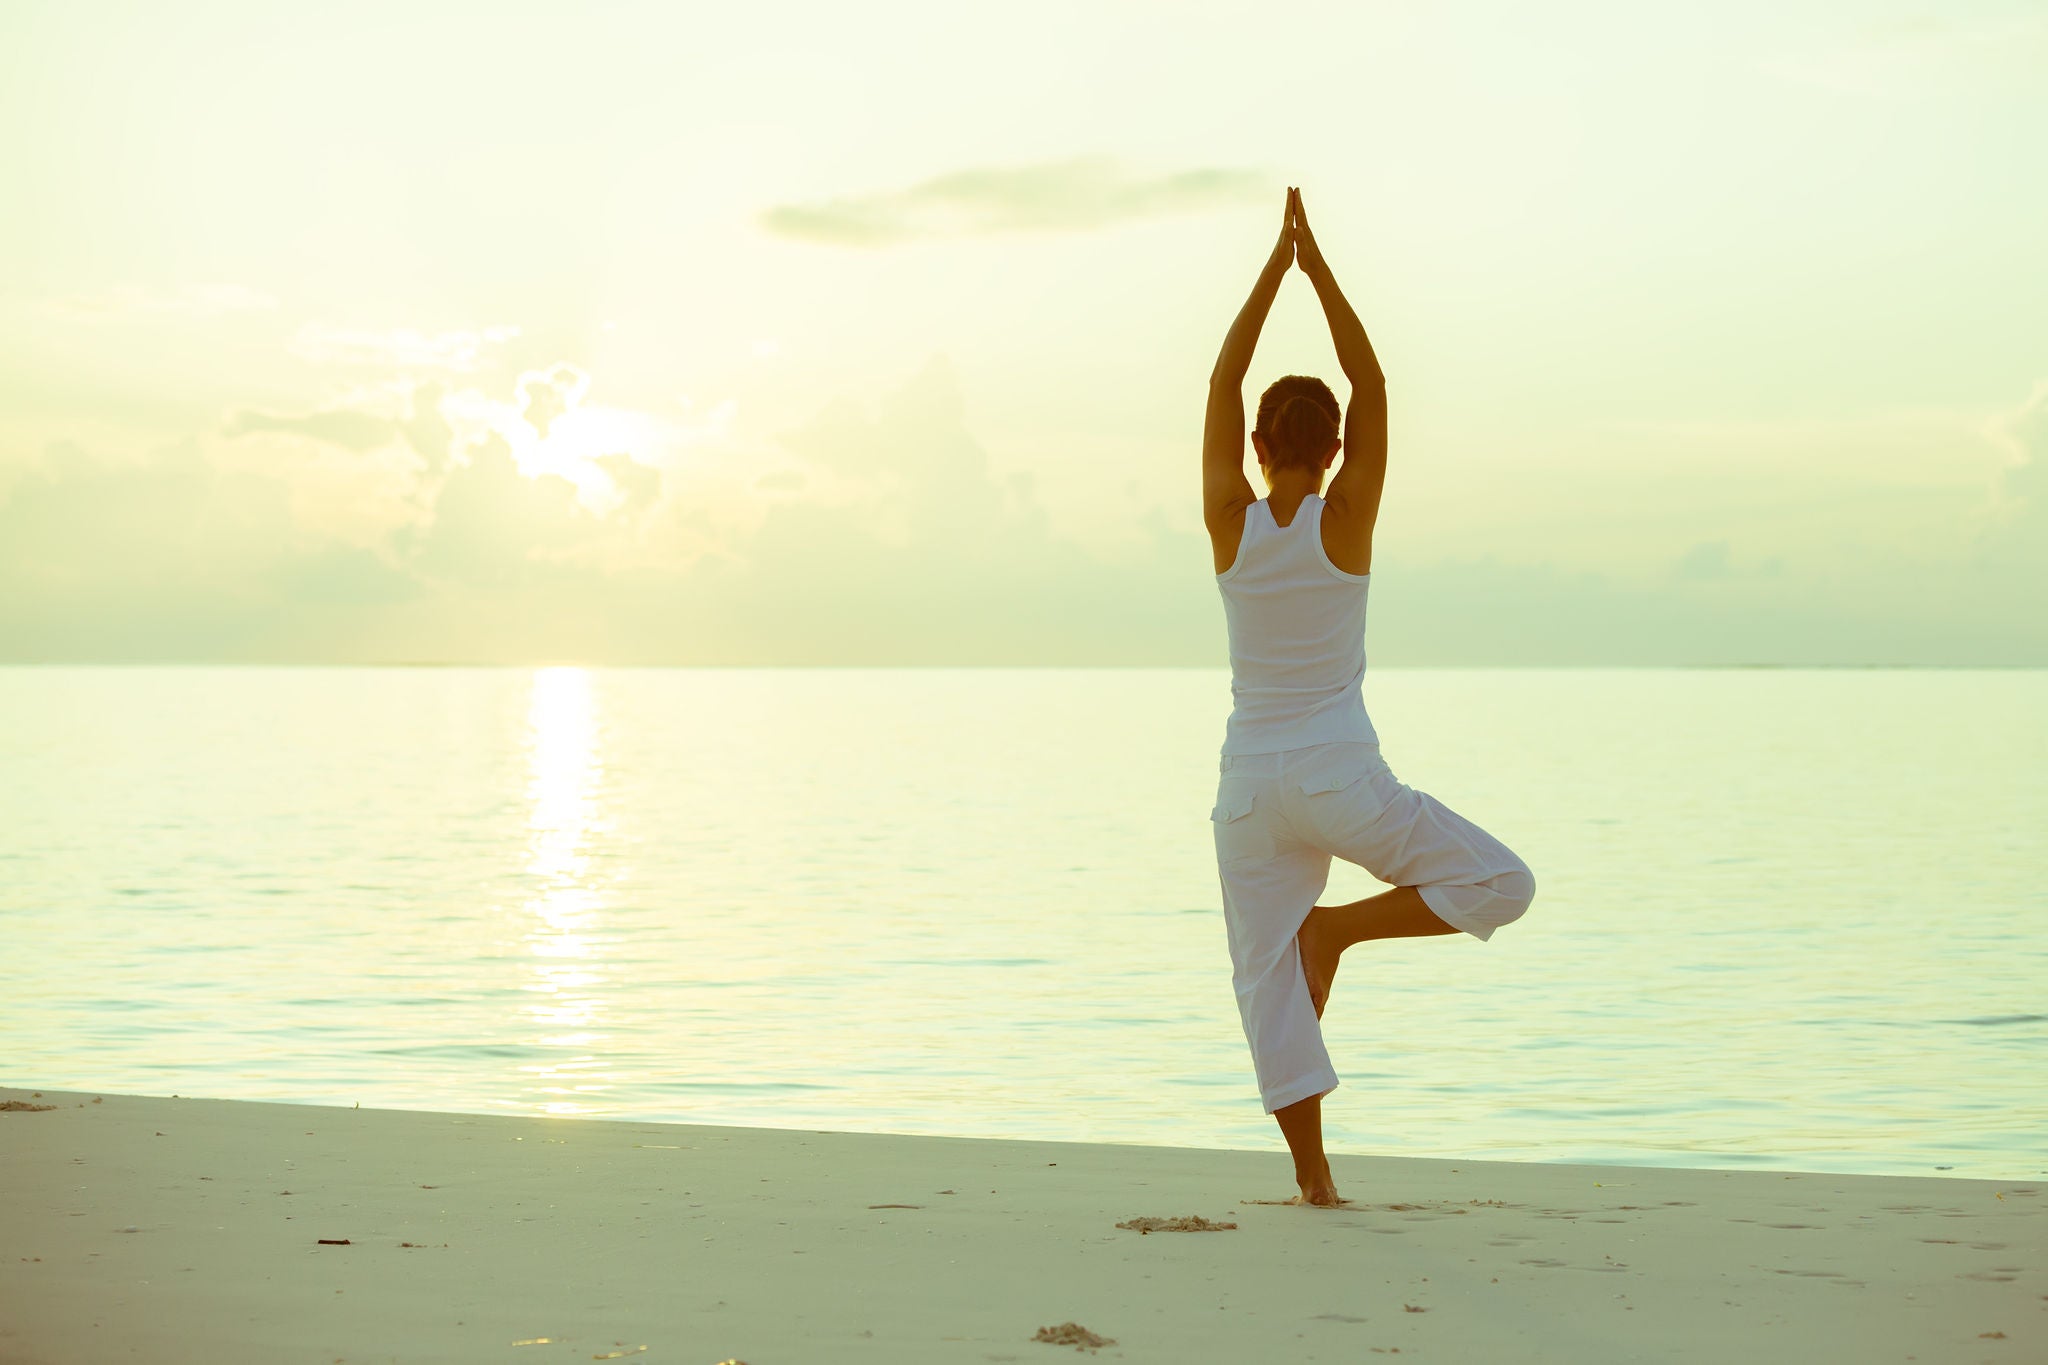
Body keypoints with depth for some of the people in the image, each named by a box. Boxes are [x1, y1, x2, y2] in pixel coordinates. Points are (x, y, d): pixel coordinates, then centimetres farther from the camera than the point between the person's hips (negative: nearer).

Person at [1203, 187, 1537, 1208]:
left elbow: (1222, 381, 3)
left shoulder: (1229, 522, -4)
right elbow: (1371, 384, -6)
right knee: (1501, 885, 10)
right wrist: (1318, 269, -6)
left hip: (1251, 785, 3)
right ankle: (1339, 927, -6)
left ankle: (1311, 1175, 5)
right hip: (1340, 779, -3)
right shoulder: (1345, 520, -9)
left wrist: (1276, 267, 4)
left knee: (1269, 979, 8)